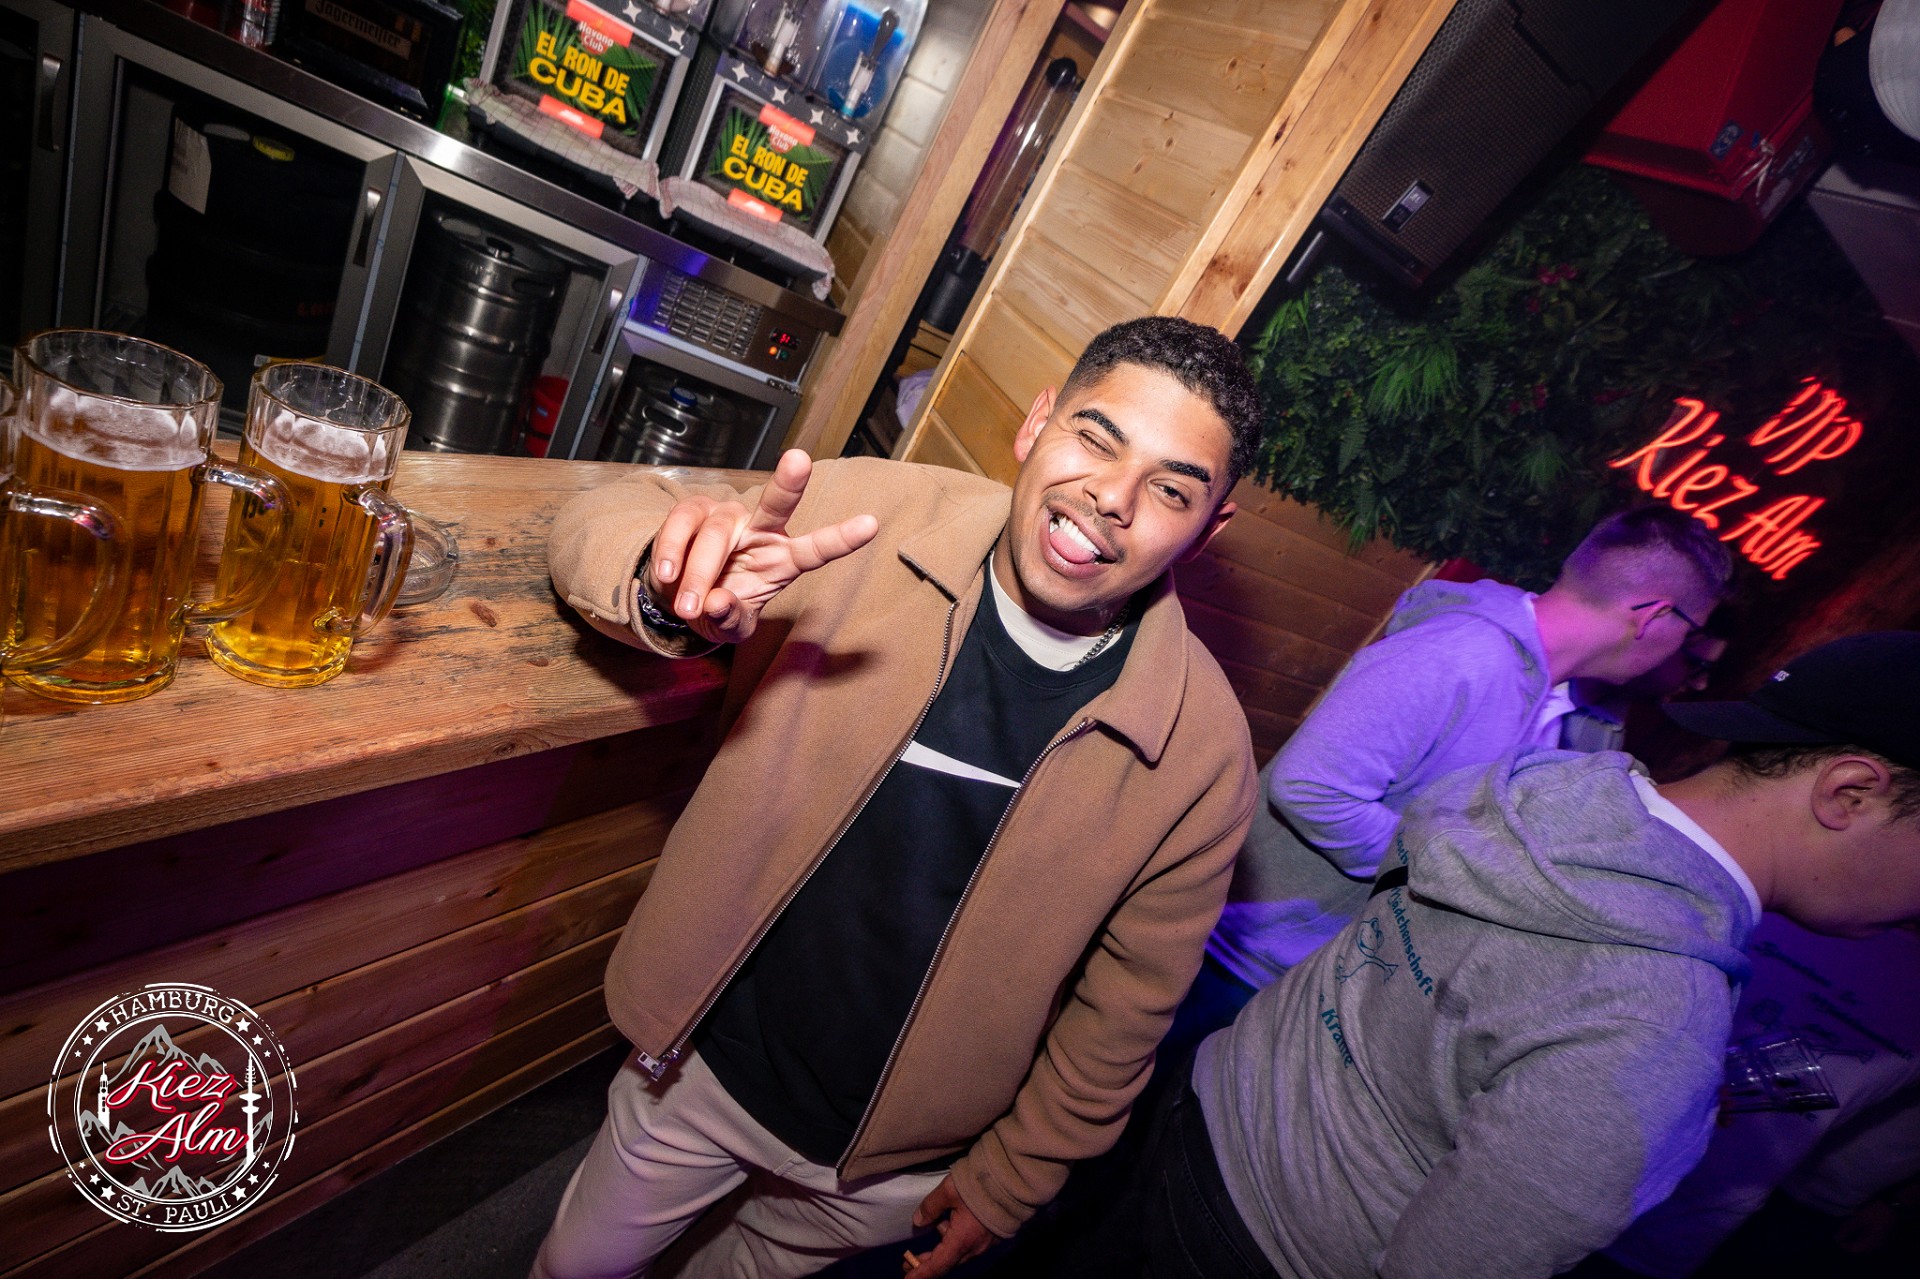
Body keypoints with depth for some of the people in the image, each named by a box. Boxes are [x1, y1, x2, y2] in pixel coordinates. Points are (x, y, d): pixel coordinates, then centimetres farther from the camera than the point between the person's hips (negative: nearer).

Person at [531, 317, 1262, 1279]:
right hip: (704, 1055, 1)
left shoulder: (1203, 749, -21)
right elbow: (603, 521, -15)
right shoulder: (868, 517, -22)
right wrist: (672, 585, -39)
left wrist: (1015, 1179, 3)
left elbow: (1126, 1007, -8)